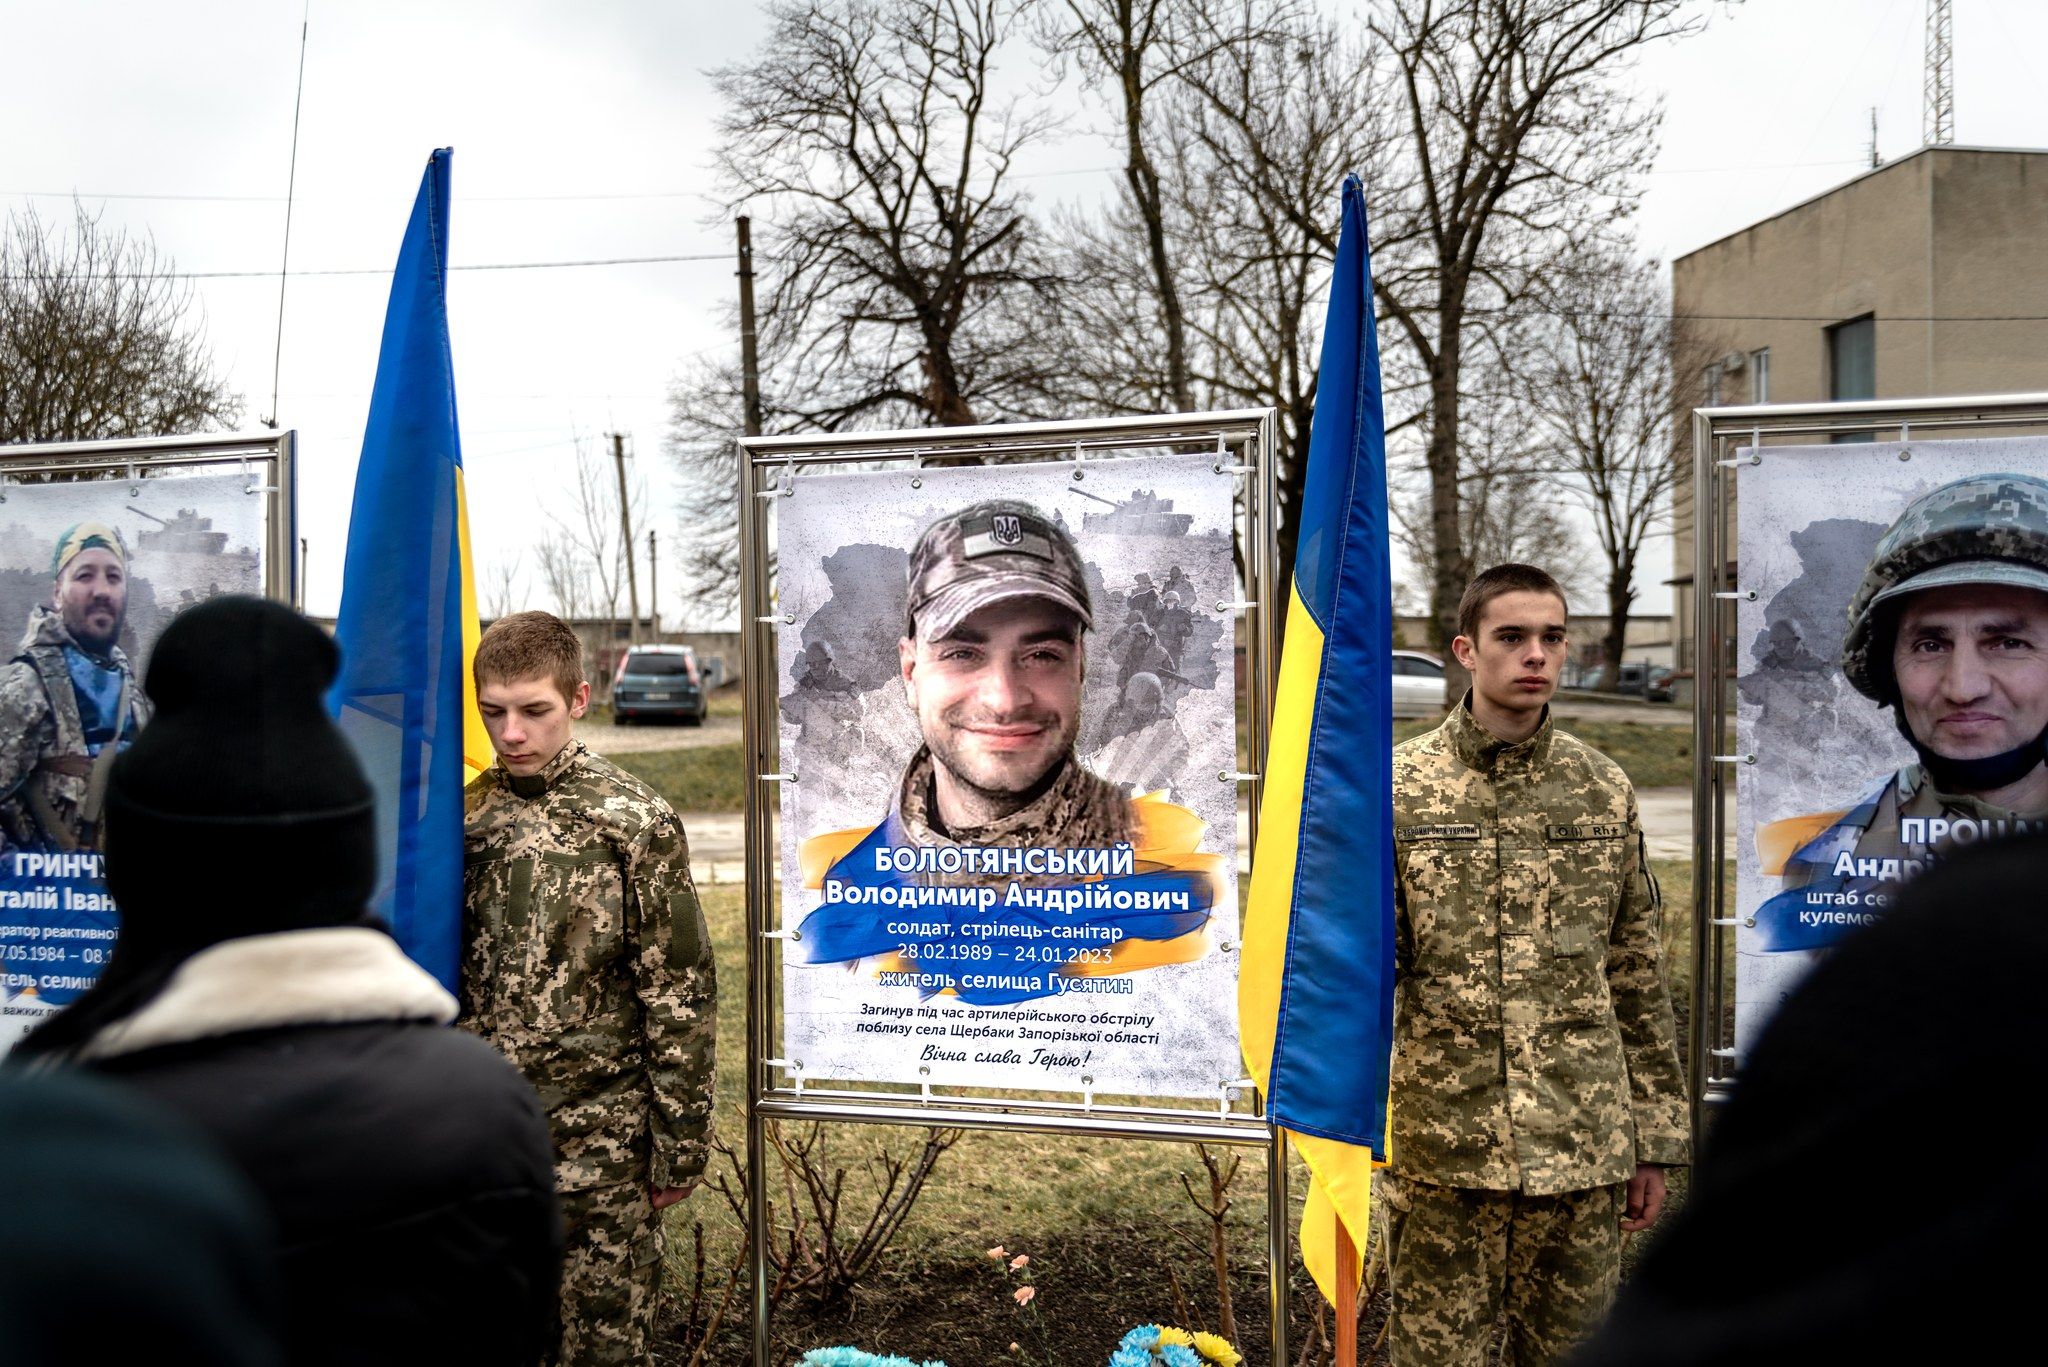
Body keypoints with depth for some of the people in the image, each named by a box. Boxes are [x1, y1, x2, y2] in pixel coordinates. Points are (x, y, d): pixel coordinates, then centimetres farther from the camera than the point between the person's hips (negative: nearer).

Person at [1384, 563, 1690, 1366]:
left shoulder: (1604, 790, 4)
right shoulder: (1398, 788, -3)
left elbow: (1638, 976, 9)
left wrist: (1653, 1140, 9)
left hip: (1584, 1149, 2)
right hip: (1442, 1146, -2)